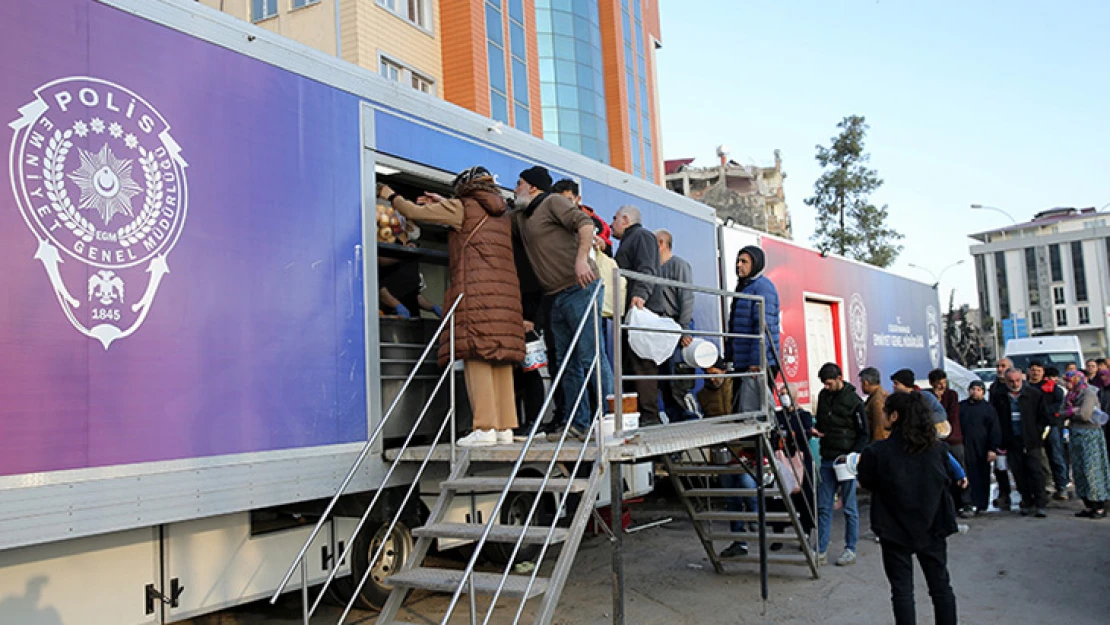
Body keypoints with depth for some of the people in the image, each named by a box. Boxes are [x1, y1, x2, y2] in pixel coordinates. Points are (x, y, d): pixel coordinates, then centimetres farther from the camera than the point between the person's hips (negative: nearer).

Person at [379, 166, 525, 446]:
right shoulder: (501, 213, 23)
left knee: (476, 357, -9)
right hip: (506, 291, 7)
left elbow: (414, 212, 6)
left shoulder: (464, 207, 5)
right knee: (500, 359, 5)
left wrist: (390, 195, 23)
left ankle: (485, 428, -14)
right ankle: (505, 427, 3)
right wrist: (443, 203, 41)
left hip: (476, 289, -7)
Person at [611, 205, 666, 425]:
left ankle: (649, 416, -19)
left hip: (642, 309, -11)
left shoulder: (642, 236, 1)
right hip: (630, 311, 11)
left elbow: (647, 270, -16)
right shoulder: (629, 241, 33)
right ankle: (636, 413, 8)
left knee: (641, 363, -16)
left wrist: (640, 294, -31)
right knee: (631, 363, 7)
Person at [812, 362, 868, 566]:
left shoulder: (853, 400, -8)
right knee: (823, 507, 5)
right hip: (827, 459, 5)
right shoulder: (823, 396, 9)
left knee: (849, 507, 5)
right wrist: (816, 431, 0)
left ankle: (850, 550, 15)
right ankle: (821, 551, 10)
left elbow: (864, 434, -6)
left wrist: (852, 455, -17)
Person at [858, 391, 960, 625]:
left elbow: (867, 482, -2)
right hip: (932, 528, 4)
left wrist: (862, 461, 14)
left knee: (902, 590, 6)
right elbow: (947, 481, 9)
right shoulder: (936, 448, -4)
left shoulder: (878, 452, -17)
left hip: (896, 531, -4)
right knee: (941, 585, 16)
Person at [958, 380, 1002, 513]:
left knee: (983, 478, 3)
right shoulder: (961, 406, 12)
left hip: (981, 449, -1)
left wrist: (993, 449, -8)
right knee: (967, 477, -2)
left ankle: (981, 505, 9)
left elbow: (994, 430, 0)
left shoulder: (988, 408, 5)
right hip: (964, 448, 2)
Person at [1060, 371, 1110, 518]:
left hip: (1090, 435, -8)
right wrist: (1073, 411, -11)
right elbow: (1061, 413, 7)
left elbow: (1084, 415, -20)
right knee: (1079, 471, 9)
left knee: (1093, 471, -6)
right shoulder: (1070, 396, 11)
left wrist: (1070, 413, -3)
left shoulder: (1089, 394, -12)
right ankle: (1088, 506, 16)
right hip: (1076, 435, 8)